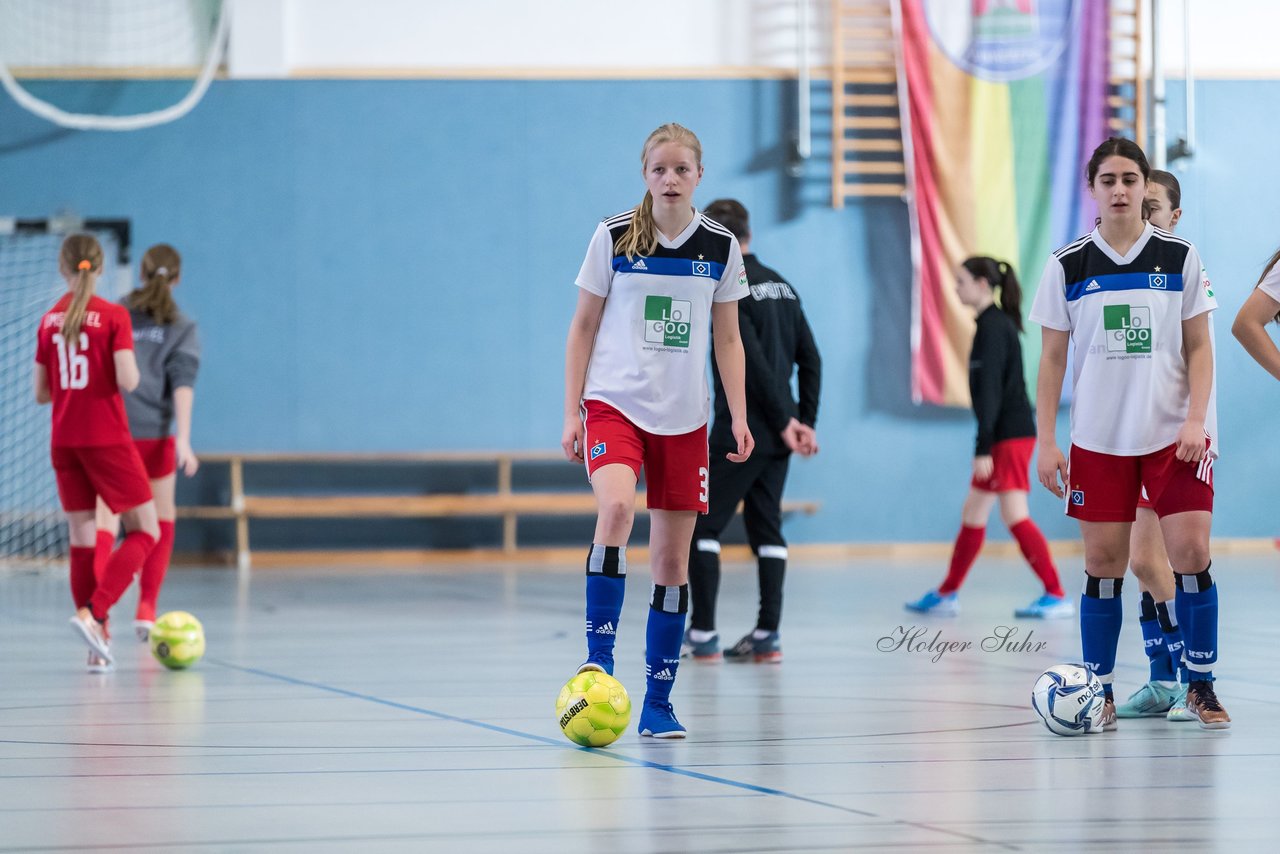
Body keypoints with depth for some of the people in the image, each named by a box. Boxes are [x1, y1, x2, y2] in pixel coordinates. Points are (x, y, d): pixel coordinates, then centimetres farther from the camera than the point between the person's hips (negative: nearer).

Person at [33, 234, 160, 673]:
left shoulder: (49, 320, 5)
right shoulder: (114, 316, -9)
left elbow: (41, 393, 7)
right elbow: (127, 380, -17)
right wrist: (134, 372, 4)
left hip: (63, 443, 5)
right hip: (107, 439, -5)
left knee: (82, 538, 9)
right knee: (145, 530, 3)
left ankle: (98, 645, 7)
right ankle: (93, 613, -16)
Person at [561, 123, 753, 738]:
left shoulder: (721, 247, 4)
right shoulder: (614, 237, -2)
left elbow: (727, 339, 12)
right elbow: (583, 327, 4)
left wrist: (739, 416, 3)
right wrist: (571, 412, -2)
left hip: (683, 417, 3)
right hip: (614, 403, -3)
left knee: (672, 558, 3)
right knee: (616, 508, -31)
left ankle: (658, 702, 10)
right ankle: (598, 655, -25)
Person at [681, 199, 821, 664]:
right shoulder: (780, 285, 13)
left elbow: (753, 361, -19)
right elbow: (810, 358, 12)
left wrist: (785, 421, -14)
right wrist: (805, 421, 12)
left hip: (739, 433, -7)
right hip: (777, 437, 7)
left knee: (700, 526, 0)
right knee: (766, 529, 11)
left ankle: (702, 634, -3)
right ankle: (766, 634, 8)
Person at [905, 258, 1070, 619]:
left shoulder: (994, 327, -13)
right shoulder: (995, 324, 16)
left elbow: (990, 390, -19)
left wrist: (983, 448, -21)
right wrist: (985, 446, 21)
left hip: (1010, 437, -10)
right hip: (1005, 437, 10)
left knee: (1014, 515, -14)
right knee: (972, 514, 15)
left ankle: (1056, 596, -15)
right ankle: (946, 595, 24)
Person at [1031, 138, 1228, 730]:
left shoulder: (1180, 257, 2)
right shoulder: (1067, 266, 2)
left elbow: (1199, 348, 4)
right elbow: (1052, 358, 6)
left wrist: (1196, 420, -8)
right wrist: (1045, 442, 0)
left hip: (1172, 433, 0)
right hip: (1098, 438, 0)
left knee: (1192, 554, -8)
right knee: (1103, 564, 1)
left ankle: (1201, 684, 3)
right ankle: (1099, 691, 11)